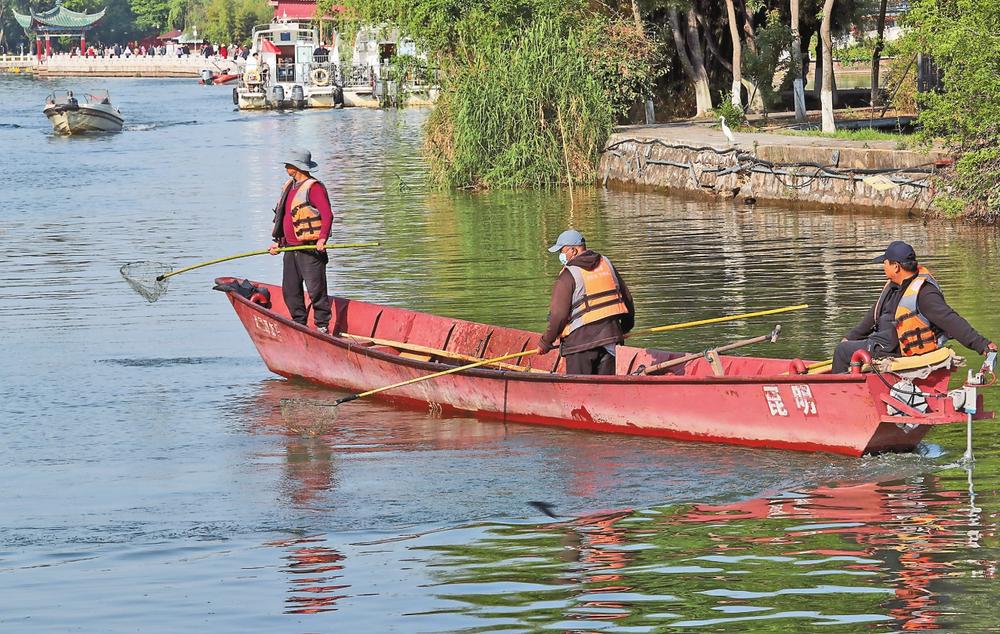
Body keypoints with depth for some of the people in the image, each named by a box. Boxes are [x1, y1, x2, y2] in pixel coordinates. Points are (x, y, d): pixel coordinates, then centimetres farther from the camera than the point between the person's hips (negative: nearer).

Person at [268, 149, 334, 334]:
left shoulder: (313, 187, -12)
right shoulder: (289, 187, 17)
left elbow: (327, 215, -19)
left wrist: (322, 238, -30)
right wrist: (279, 242, 20)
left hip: (310, 248, -9)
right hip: (291, 248, 9)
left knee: (316, 289, -8)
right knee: (290, 290, 9)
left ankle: (322, 326, -3)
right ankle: (299, 324, 18)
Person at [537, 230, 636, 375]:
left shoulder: (568, 275, -10)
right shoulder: (606, 264, 10)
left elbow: (559, 314, -14)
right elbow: (626, 297, 18)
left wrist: (545, 343, -2)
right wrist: (626, 326, 34)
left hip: (581, 340, -6)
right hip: (610, 337, 6)